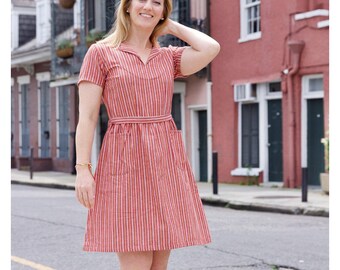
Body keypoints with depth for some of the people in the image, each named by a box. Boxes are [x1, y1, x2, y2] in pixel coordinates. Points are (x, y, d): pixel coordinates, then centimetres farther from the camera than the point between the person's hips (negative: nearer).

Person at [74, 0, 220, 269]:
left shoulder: (169, 57, 14)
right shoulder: (101, 53, 4)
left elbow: (211, 48, -5)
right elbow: (87, 117, -2)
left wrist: (172, 26, 9)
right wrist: (83, 168, -12)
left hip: (166, 161, 4)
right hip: (125, 160, -4)